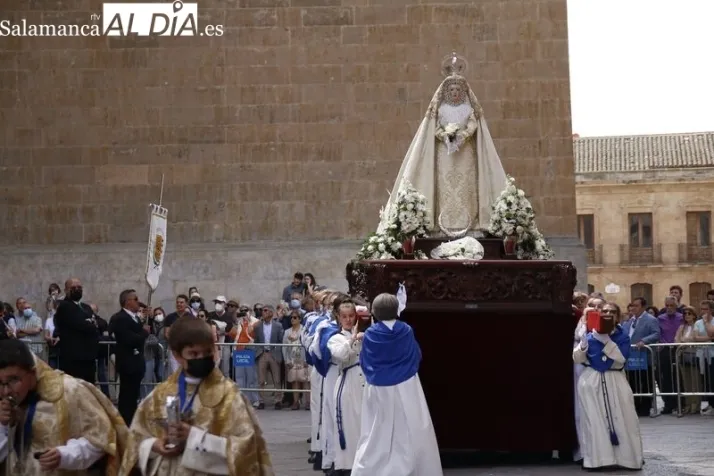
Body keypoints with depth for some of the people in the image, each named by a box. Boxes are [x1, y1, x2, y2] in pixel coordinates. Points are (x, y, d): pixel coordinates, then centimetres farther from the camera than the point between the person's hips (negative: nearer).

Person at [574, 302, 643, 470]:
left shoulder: (623, 337, -2)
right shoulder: (591, 335, 2)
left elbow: (620, 360, -17)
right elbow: (577, 358, 0)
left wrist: (606, 340, -21)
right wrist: (583, 344, -20)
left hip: (615, 381, -1)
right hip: (592, 381, 1)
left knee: (622, 420, 1)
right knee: (594, 420, 3)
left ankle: (628, 456, 12)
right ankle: (597, 457, 8)